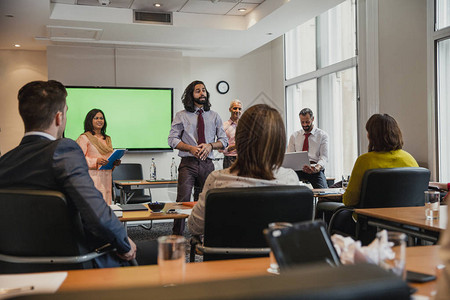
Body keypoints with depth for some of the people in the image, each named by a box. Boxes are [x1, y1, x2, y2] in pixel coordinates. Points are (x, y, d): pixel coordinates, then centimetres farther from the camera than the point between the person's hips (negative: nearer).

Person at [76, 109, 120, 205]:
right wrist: (96, 161, -20)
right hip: (93, 177, -6)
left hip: (107, 178, 6)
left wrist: (115, 162, 6)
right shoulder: (84, 138, -2)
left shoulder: (107, 139, 19)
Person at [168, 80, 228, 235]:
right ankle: (177, 235, -5)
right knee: (183, 201, -12)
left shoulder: (214, 116, 13)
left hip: (207, 164, 3)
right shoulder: (181, 116, 6)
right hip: (188, 163, -2)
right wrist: (191, 148, -15)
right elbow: (172, 140, 0)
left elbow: (224, 140, 12)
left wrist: (210, 145, -9)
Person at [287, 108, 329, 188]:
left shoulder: (322, 135, 11)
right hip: (298, 169, 2)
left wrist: (317, 168, -23)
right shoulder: (294, 136, 18)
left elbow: (324, 157, 0)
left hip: (315, 170, -1)